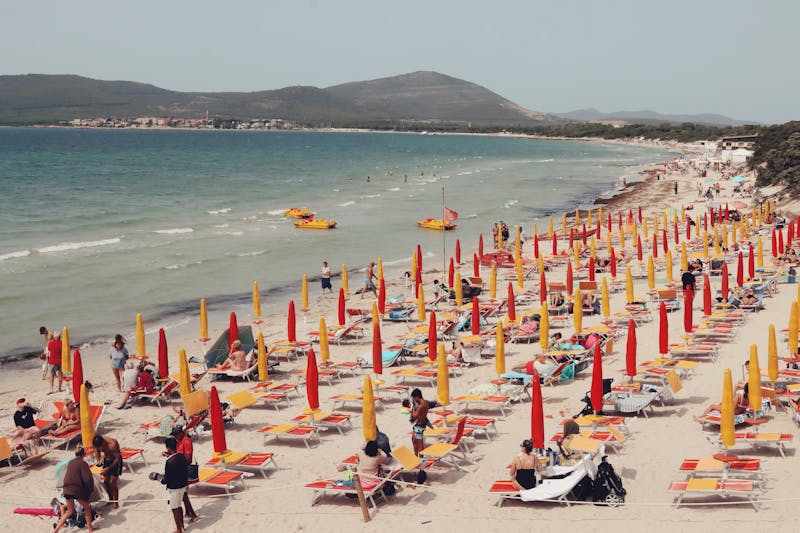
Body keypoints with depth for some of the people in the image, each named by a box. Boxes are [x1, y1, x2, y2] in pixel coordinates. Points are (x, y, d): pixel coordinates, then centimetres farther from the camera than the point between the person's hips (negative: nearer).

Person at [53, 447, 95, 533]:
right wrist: (91, 489, 2)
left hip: (67, 489, 6)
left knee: (70, 511, 18)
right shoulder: (83, 463, -7)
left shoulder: (70, 463, 12)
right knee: (87, 508, 15)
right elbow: (88, 478, -13)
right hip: (78, 489, -6)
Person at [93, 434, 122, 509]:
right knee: (106, 481, 5)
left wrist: (108, 469, -29)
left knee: (113, 482, -10)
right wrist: (98, 461, -11)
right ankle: (110, 499, 23)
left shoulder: (112, 444, -34)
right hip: (106, 460, 6)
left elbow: (117, 458, -27)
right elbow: (96, 451, 6)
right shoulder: (97, 443, -16)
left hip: (116, 461, -6)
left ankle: (116, 503, -1)